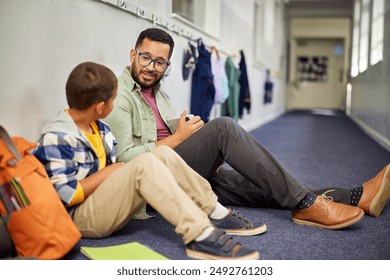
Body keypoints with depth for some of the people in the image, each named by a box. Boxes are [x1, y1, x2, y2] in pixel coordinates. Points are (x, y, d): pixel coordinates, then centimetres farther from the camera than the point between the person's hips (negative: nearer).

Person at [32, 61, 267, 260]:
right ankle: (199, 236, -38)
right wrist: (110, 171, -15)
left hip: (108, 204, 9)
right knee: (145, 165, -30)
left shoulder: (100, 128, 11)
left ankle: (215, 214, -8)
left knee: (163, 154, -8)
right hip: (81, 218, -8)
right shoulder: (56, 138, -17)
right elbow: (67, 196, -21)